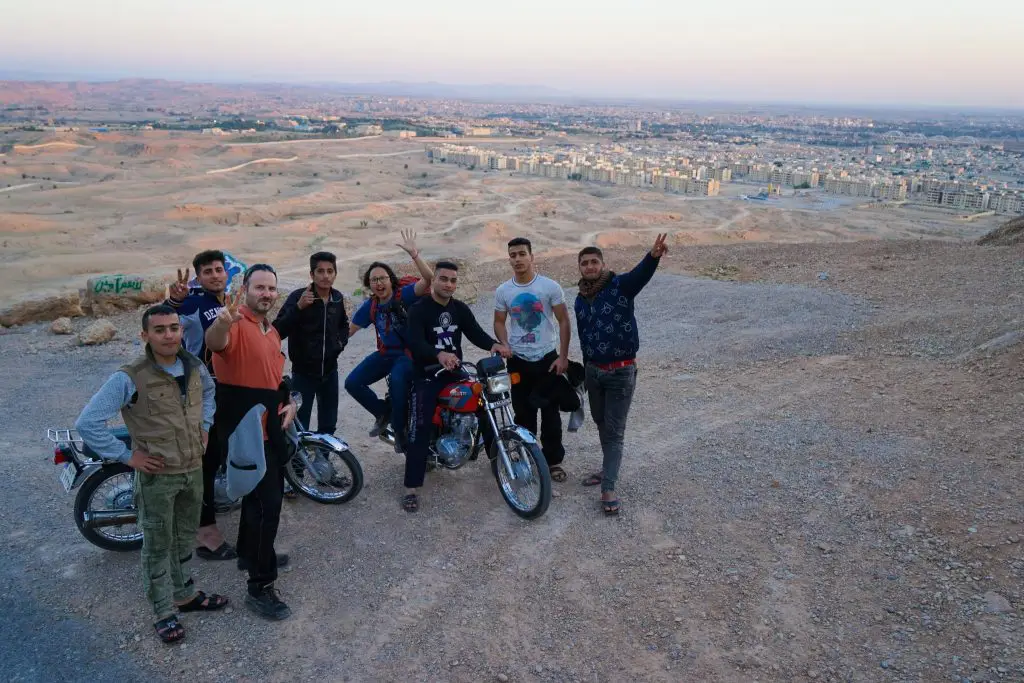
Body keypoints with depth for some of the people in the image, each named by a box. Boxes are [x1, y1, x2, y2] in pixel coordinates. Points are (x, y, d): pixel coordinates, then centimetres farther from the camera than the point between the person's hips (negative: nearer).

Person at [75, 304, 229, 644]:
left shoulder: (194, 366, -2)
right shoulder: (129, 378, -21)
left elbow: (209, 389, 23)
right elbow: (87, 423, -20)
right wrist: (127, 455, -17)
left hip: (194, 469, 6)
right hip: (157, 475, -5)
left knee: (184, 537, 21)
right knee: (158, 545, 9)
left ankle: (185, 594, 39)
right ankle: (164, 612, 24)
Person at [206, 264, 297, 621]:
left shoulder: (272, 331, 13)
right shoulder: (237, 326, -18)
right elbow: (214, 342, -42)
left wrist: (289, 401, 8)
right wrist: (222, 323, -65)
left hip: (271, 428, 10)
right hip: (245, 432, -10)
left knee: (262, 493, 24)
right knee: (267, 503, -10)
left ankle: (250, 553, 44)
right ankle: (260, 588, -2)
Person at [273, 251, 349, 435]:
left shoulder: (338, 298, 2)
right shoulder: (298, 296, -14)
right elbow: (278, 331, -24)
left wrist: (341, 342, 6)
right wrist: (298, 307, -34)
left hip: (330, 371, 5)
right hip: (303, 372, -5)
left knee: (328, 426, 16)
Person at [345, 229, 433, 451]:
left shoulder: (404, 295, -11)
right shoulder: (370, 306, 4)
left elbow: (428, 278, -28)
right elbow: (348, 330, 10)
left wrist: (414, 254, -40)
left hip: (409, 353, -6)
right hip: (385, 354, 6)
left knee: (396, 380, -37)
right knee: (352, 383, -8)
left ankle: (400, 429, -17)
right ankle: (384, 412, 13)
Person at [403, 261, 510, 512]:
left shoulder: (460, 309, 10)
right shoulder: (419, 310, -10)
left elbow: (475, 333, -2)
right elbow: (415, 343, -25)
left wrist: (494, 344, -25)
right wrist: (439, 354, -46)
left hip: (456, 372, 6)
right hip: (428, 375, -5)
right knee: (420, 431, -14)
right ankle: (411, 489, -13)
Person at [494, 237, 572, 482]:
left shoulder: (550, 286, -7)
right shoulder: (503, 291, 1)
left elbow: (564, 321, -3)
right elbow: (499, 322, 11)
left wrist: (563, 357, -7)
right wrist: (505, 347, -6)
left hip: (547, 359, -2)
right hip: (518, 361, 2)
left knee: (550, 413, 4)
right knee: (523, 413, 10)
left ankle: (553, 461, 16)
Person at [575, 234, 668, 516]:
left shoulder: (620, 286, -11)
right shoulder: (580, 300, 7)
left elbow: (641, 274, -33)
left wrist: (653, 256, -55)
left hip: (621, 372, -6)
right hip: (593, 370, 6)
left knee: (614, 431, -3)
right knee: (601, 424, 19)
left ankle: (608, 489, -1)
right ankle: (608, 469, 38)